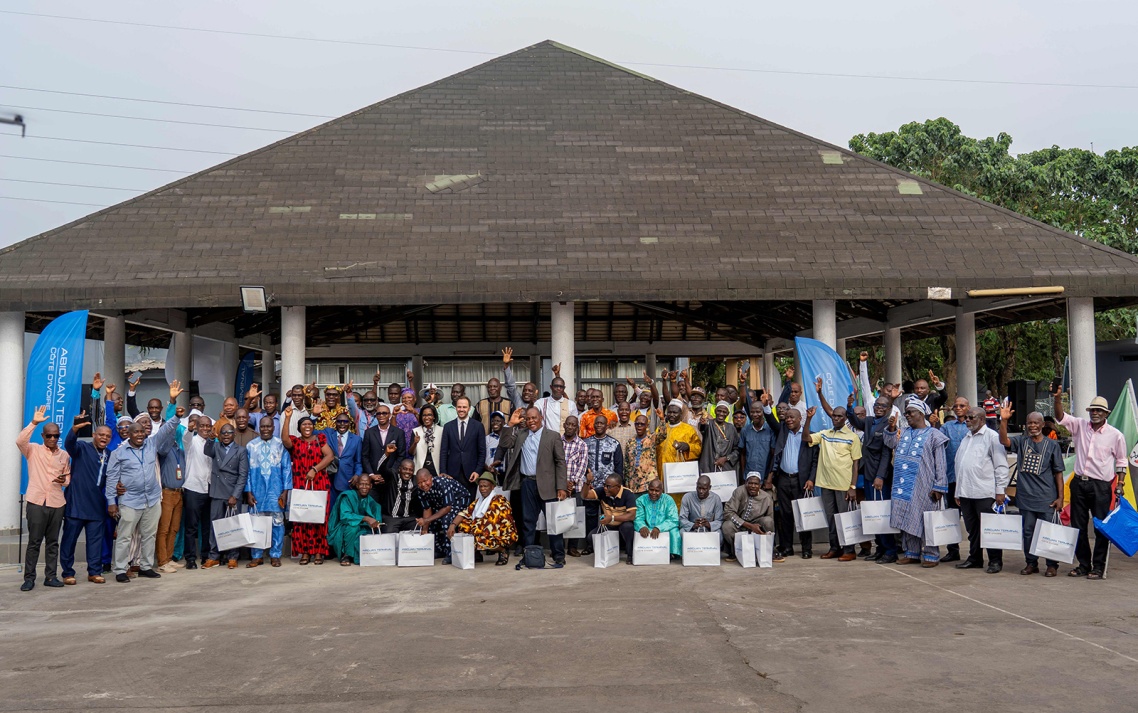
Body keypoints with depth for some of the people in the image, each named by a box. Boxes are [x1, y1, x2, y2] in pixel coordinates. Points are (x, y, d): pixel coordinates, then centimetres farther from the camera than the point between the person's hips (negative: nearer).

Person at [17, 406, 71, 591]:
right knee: (34, 541, -1)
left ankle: (51, 576, 14)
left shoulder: (64, 455, 11)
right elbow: (20, 441, -18)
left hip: (57, 503, 3)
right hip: (36, 502, -3)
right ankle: (29, 578, 5)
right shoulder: (33, 450, 2)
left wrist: (64, 481, -7)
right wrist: (34, 422, -24)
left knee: (53, 542, 8)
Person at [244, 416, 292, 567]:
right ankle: (257, 556, 11)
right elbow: (247, 470, 7)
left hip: (276, 491, -1)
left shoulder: (281, 445, 2)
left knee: (277, 522, 0)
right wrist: (248, 492, 1)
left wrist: (285, 491, -4)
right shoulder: (251, 446, 6)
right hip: (257, 491, 1)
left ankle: (275, 555, 8)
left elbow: (287, 468, 2)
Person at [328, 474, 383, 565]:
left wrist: (375, 524, -27)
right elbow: (344, 516, -27)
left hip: (360, 531, 4)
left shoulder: (370, 500, 3)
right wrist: (365, 518, -37)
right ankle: (346, 555, -19)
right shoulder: (348, 496, -13)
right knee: (352, 526, -34)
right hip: (341, 533, -4)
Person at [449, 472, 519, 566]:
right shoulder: (479, 501, 11)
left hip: (504, 536, -8)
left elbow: (489, 521, -24)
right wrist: (452, 525, -17)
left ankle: (503, 551, -8)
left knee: (480, 537, -35)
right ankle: (476, 554, 3)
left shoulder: (499, 500, -14)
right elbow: (465, 514, 0)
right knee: (461, 525, -3)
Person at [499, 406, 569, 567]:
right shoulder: (520, 434, 12)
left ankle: (559, 557, 6)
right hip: (527, 484, 3)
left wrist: (561, 487, -10)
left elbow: (560, 462, -2)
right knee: (528, 522, 9)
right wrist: (511, 425, -4)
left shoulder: (553, 436, 1)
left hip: (546, 485, -3)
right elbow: (504, 445, 1)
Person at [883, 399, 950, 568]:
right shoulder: (905, 433, 16)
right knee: (907, 519, 9)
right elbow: (890, 444, 26)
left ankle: (931, 555, 6)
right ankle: (912, 553, 18)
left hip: (923, 487, -6)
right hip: (904, 486, 6)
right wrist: (891, 428, 9)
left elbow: (940, 464, -5)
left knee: (925, 520, -2)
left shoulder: (933, 435, -2)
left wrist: (939, 487, -11)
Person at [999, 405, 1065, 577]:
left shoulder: (1052, 445, 1)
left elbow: (1058, 473, 2)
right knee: (1028, 531, 9)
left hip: (1046, 498, -2)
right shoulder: (1021, 441, 7)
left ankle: (1052, 565, 13)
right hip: (1026, 497, 3)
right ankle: (1031, 563, 20)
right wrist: (1004, 421, -25)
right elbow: (1004, 441, -13)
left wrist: (1060, 497, -2)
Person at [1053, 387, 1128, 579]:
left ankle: (1098, 567, 9)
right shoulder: (1080, 425, 7)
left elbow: (1121, 462, 7)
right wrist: (1058, 398, -19)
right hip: (1079, 483, 3)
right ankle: (1083, 565, 18)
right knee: (1078, 526, 8)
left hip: (1101, 486, -3)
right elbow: (1061, 417, -3)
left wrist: (1120, 484, -2)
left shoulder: (1115, 435, 1)